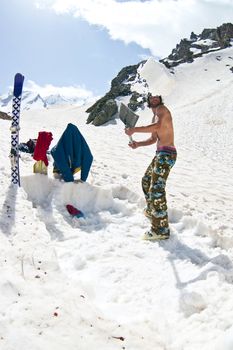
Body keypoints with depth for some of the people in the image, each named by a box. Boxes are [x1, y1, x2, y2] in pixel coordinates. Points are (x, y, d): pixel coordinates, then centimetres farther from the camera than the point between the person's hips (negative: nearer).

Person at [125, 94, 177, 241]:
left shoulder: (162, 109, -7)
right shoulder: (155, 116, 22)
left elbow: (158, 126, -28)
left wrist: (134, 129, -25)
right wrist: (138, 144, 6)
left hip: (166, 154, -10)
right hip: (161, 154, 10)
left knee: (156, 189, -15)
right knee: (146, 181, 24)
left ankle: (161, 230, -13)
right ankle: (151, 210, 41)